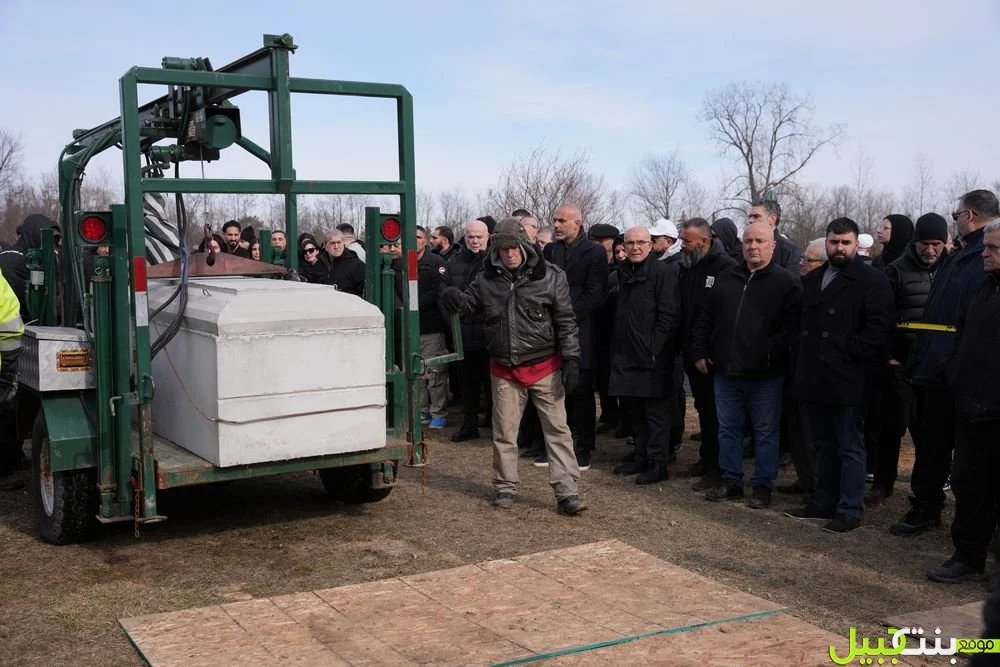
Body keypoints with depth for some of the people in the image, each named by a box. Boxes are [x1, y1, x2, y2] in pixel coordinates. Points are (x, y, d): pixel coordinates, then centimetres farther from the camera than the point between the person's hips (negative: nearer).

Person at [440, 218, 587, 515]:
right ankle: (505, 488, 26)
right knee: (504, 432, 11)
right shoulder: (487, 278, -1)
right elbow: (470, 301, 9)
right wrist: (455, 298, -16)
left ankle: (567, 493, 2)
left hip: (544, 367, -2)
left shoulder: (550, 276, -8)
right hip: (504, 370, 3)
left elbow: (566, 321, -5)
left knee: (557, 430, -1)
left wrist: (571, 360, -10)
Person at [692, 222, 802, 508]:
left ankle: (762, 485, 16)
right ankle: (730, 480, 25)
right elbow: (704, 319, 16)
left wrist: (770, 353, -20)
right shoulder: (725, 279, 11)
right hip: (726, 372, 5)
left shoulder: (786, 283, -3)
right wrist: (699, 352, 8)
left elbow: (791, 326, -12)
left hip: (765, 376, -4)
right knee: (728, 429, 13)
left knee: (766, 432, 6)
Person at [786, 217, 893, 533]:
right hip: (814, 379, 7)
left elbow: (878, 329, -13)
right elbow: (802, 322, 21)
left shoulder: (872, 280, -5)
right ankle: (824, 502, 26)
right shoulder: (811, 280, 16)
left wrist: (848, 354, -15)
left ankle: (850, 509, 10)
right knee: (824, 445, 16)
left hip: (846, 380, -7)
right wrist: (803, 358, 9)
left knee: (850, 447, 2)